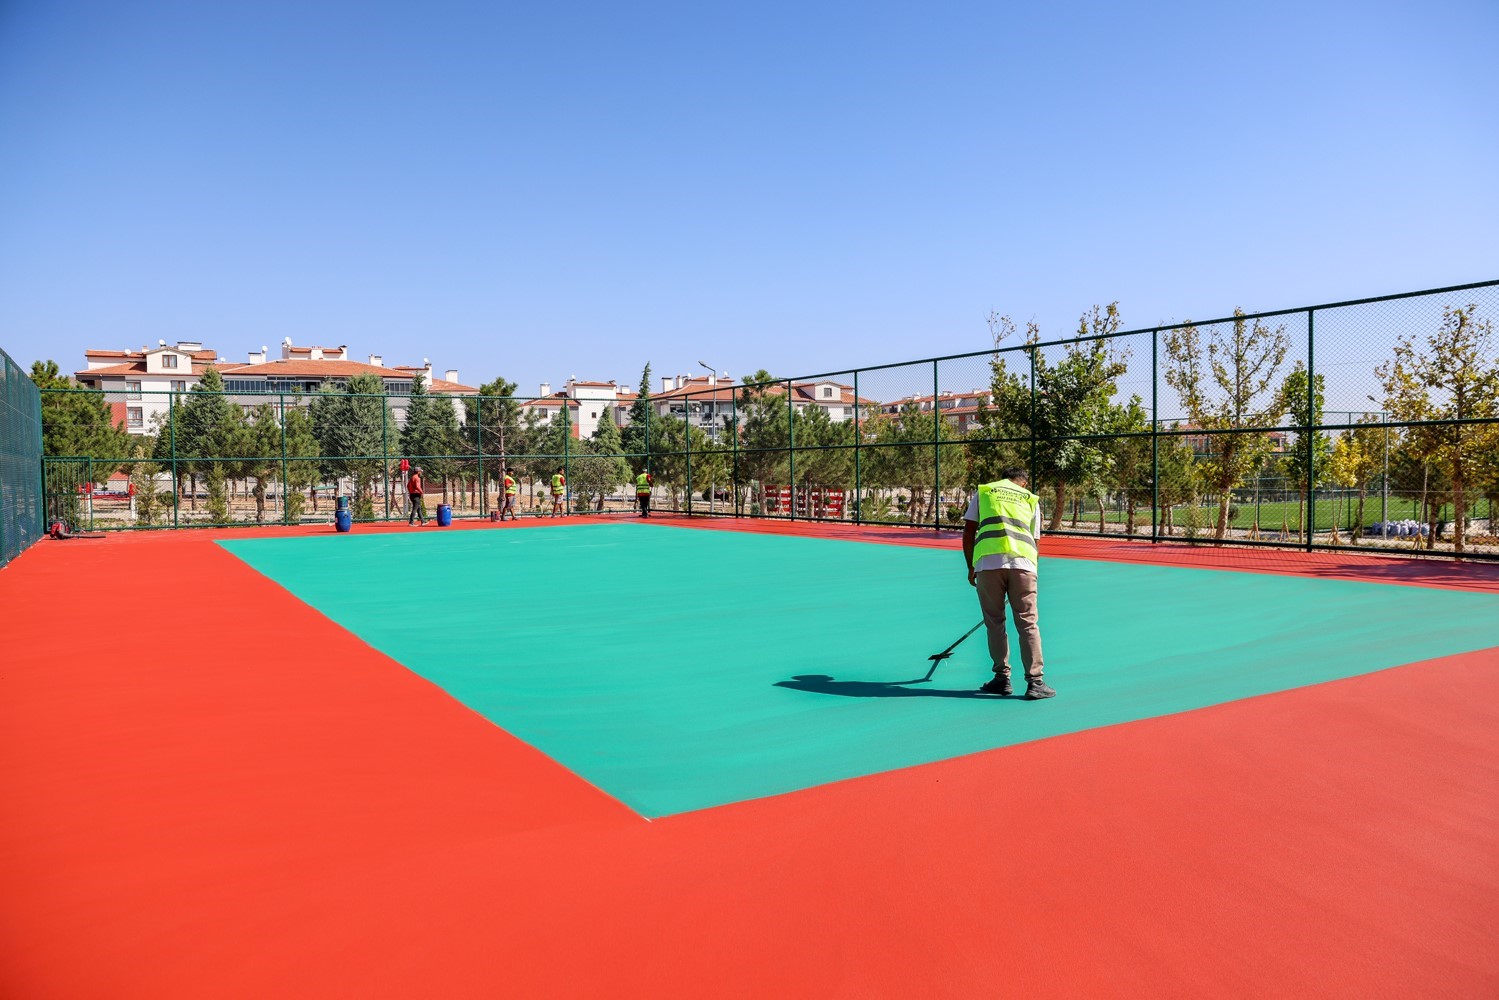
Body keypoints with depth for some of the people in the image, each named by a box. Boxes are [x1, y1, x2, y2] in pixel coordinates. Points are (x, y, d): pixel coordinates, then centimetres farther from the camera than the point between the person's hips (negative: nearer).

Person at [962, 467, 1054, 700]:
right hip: (1022, 561, 0)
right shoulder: (1031, 499, 24)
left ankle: (1002, 678, 16)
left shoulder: (983, 492, 22)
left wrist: (971, 568, 22)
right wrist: (1030, 571, 35)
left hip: (987, 561, 0)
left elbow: (968, 533, 15)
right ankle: (1035, 682, 3)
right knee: (1027, 623, 4)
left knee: (995, 623, 11)